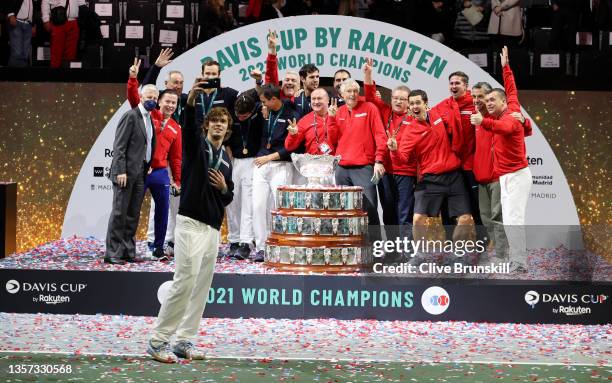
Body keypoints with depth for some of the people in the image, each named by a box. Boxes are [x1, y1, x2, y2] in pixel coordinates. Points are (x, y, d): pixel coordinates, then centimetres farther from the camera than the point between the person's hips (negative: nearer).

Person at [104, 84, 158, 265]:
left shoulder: (150, 119, 16)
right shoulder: (131, 116, -8)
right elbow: (119, 146, -13)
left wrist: (148, 168, 9)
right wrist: (121, 171, -18)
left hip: (141, 173, 8)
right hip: (126, 172, -8)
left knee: (133, 215, 9)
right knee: (119, 212, -5)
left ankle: (128, 250, 14)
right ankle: (112, 253, -2)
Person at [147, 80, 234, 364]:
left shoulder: (226, 159, 18)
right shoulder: (196, 143, 0)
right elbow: (188, 126, -24)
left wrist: (224, 188, -2)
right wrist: (191, 101, -44)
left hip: (214, 228, 7)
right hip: (191, 223, -7)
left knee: (202, 286, 6)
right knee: (185, 281, -13)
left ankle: (184, 340, 13)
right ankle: (158, 340, -6)